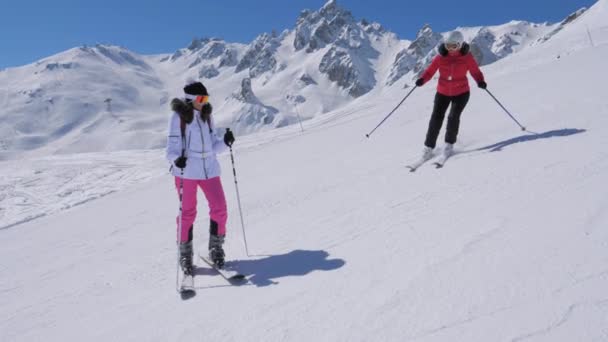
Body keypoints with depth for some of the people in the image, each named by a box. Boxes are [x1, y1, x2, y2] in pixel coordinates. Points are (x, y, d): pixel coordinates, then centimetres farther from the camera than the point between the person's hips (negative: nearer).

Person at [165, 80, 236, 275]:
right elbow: (172, 147, -7)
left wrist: (225, 142, -7)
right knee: (187, 213, 4)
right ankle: (185, 255, 21)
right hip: (186, 171, -4)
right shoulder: (178, 117, -4)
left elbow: (212, 146, 12)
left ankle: (216, 248, 20)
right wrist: (176, 159, -28)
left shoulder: (207, 116, 10)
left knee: (220, 209, 0)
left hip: (209, 169, 4)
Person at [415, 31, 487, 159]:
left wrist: (480, 81, -25)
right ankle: (428, 147, 5)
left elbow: (475, 71, -5)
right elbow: (430, 71, -6)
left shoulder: (467, 57, -8)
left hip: (461, 93, -1)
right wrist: (422, 79, -25)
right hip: (443, 92, 1)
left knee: (453, 117, -14)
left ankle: (449, 144, 8)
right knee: (436, 118, -5)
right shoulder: (441, 57, -7)